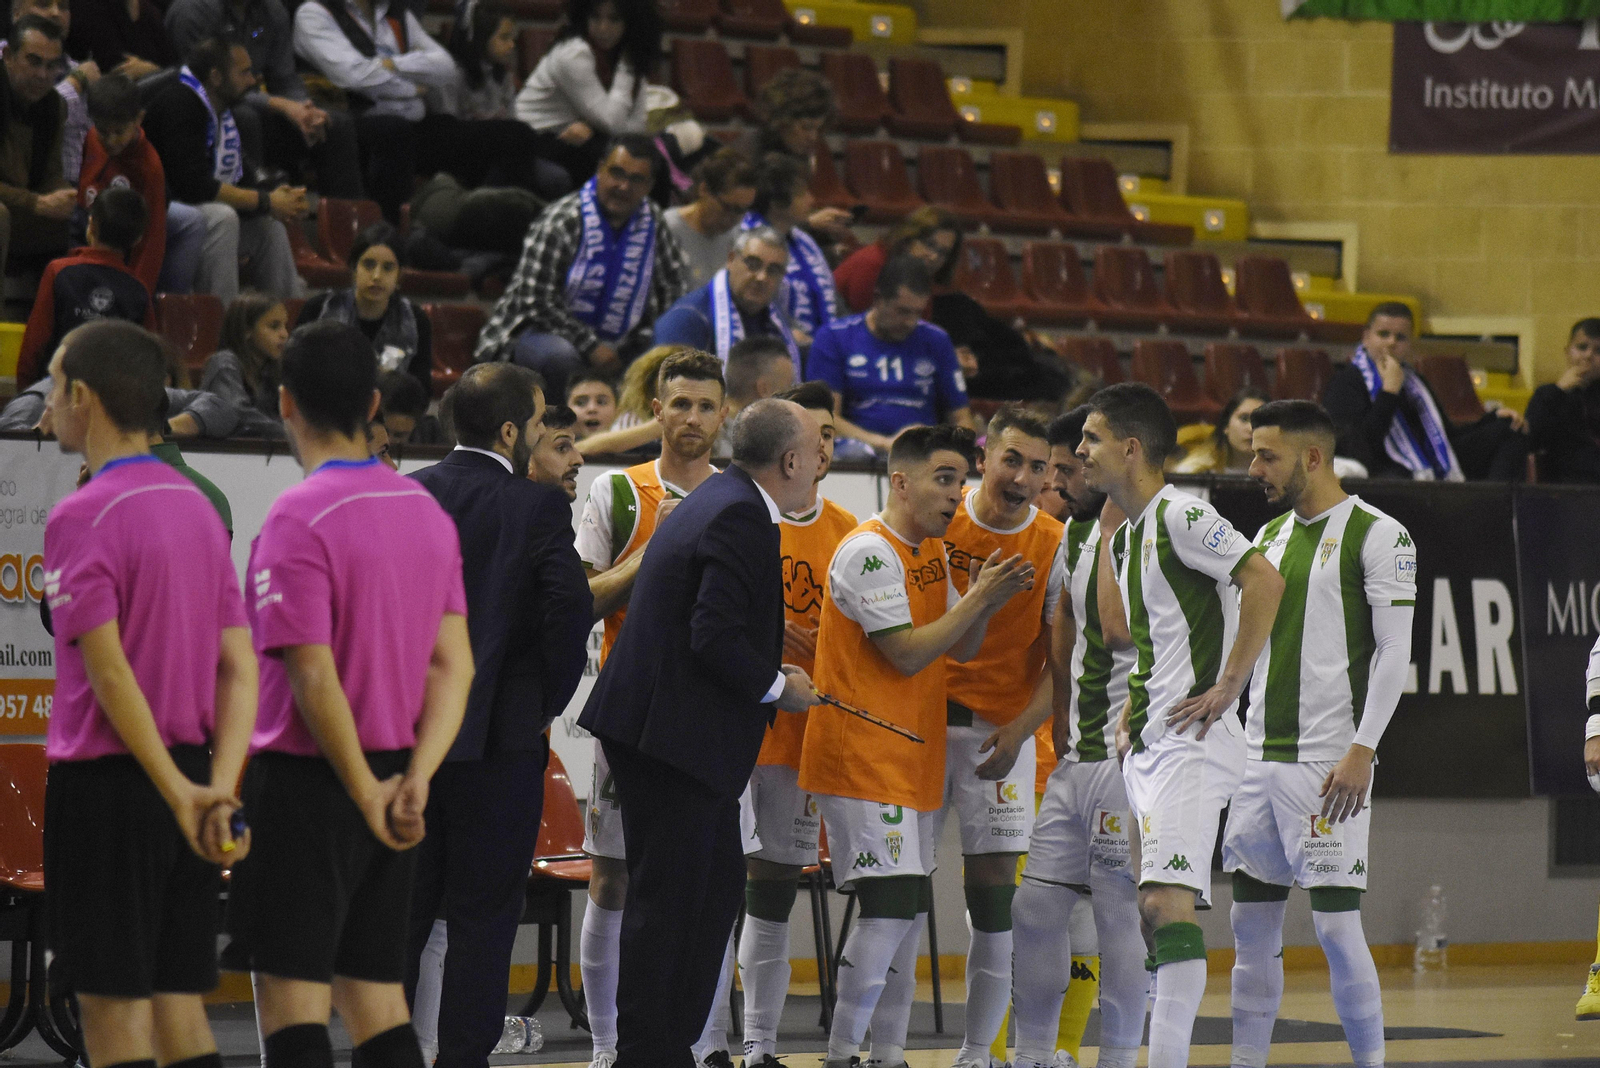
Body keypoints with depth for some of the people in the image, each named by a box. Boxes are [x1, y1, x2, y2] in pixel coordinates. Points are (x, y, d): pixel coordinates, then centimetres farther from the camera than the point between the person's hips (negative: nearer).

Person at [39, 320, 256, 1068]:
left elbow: (110, 677, -18)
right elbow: (240, 671, 7)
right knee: (180, 1008, 10)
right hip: (190, 781, 7)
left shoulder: (81, 518, -12)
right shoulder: (198, 508, 12)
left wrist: (180, 795, -15)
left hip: (108, 782, -7)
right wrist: (219, 791, -3)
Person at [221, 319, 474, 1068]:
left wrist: (368, 797, -11)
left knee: (291, 1005, -6)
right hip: (391, 785, 7)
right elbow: (454, 667, 5)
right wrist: (413, 782, -4)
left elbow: (313, 680, -19)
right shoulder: (427, 510, 9)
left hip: (308, 782, -7)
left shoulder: (297, 520, -15)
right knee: (378, 1002, 11)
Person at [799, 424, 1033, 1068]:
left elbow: (961, 650, 16)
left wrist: (987, 603, -2)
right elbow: (907, 654, -19)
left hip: (912, 760, 9)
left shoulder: (933, 552, 15)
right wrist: (978, 598, -16)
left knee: (907, 909, 9)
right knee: (890, 904, -16)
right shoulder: (870, 552, -14)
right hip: (861, 759, -9)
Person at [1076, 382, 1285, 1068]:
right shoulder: (1128, 534, 19)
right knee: (1152, 907, 9)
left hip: (1189, 742, -10)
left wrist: (1227, 689, -21)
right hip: (1146, 747, 10)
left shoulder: (1181, 515, -11)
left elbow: (1264, 582, -22)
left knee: (1169, 902, -17)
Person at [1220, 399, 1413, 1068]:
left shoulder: (1377, 535, -6)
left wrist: (1363, 749, -18)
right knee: (1252, 923, 6)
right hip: (1260, 756, 7)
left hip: (1331, 759, -7)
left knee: (1336, 925, -8)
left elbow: (1394, 653, -11)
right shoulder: (1270, 537, 16)